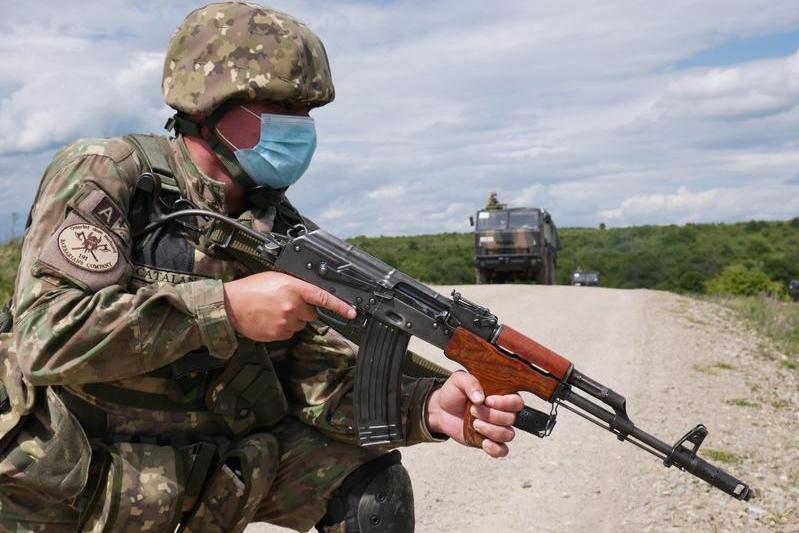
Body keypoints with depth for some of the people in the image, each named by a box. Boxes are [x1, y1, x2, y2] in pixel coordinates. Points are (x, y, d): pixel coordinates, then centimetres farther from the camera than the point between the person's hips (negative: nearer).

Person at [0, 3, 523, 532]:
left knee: (368, 479, -6)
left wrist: (428, 407, -24)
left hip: (214, 466, 4)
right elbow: (47, 334, -29)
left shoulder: (286, 235, -3)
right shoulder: (104, 176, -17)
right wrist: (227, 307, -33)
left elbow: (326, 383, -5)